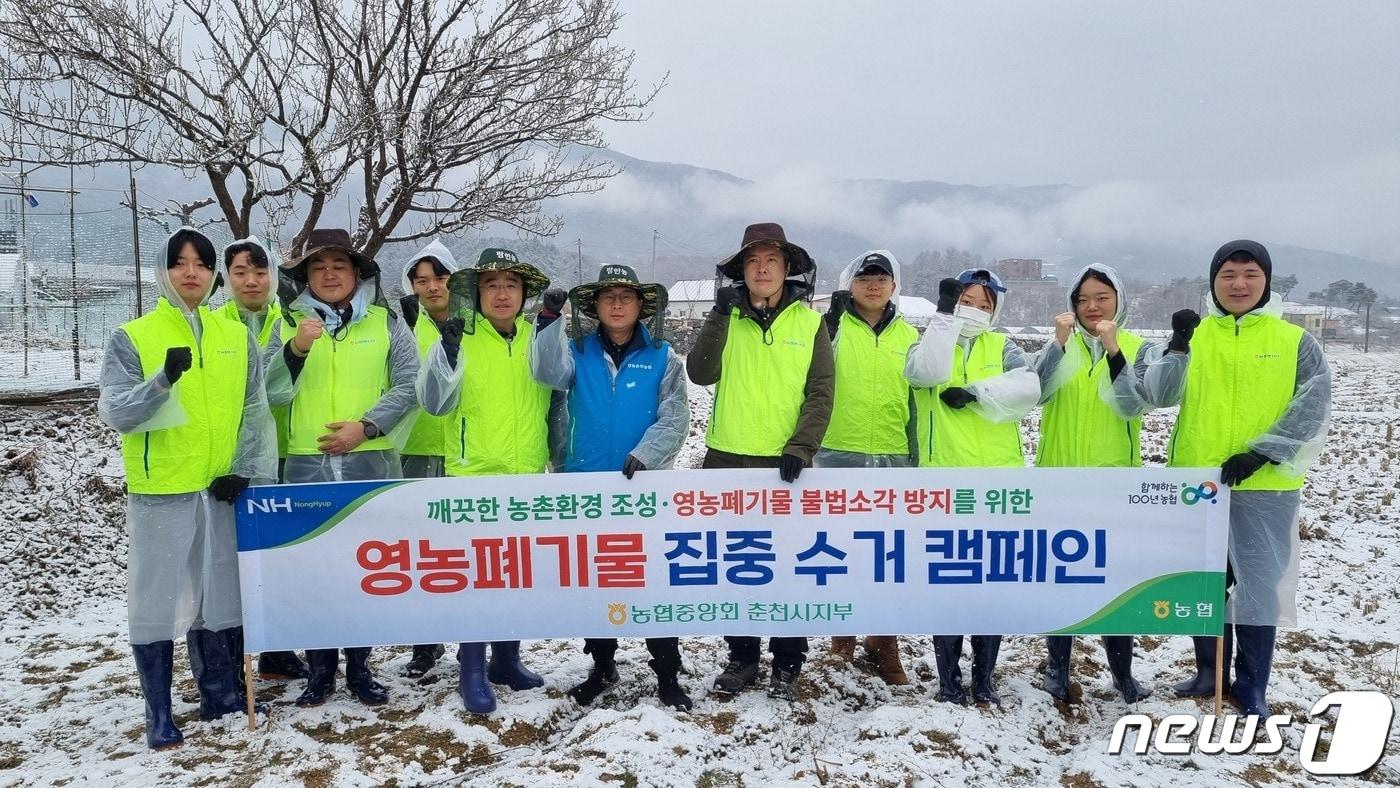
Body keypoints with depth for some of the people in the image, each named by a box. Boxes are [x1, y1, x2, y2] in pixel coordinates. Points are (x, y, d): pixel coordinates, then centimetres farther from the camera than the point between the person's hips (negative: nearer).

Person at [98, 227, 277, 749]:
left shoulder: (237, 336, 7)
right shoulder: (131, 338, -2)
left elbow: (255, 412, 6)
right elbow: (115, 413, -12)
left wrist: (248, 472, -6)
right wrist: (164, 379, -29)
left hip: (223, 491, 3)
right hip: (160, 493, -3)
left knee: (221, 595, 11)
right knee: (158, 600, 3)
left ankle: (221, 694, 27)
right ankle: (159, 716, 15)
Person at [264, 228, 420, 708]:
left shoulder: (385, 323, 5)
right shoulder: (290, 325, 8)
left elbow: (408, 385, 0)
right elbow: (272, 393, 0)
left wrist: (367, 426, -12)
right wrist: (295, 350, -17)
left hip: (370, 465, 0)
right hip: (307, 467, 1)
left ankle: (360, 668, 19)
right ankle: (319, 670, 17)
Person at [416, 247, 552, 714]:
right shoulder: (460, 337, -2)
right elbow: (435, 402, -11)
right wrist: (447, 349, -25)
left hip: (529, 477, 4)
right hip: (473, 475, -3)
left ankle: (506, 659, 29)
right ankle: (473, 671, 11)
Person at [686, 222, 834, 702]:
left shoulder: (809, 322, 3)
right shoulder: (726, 319, 7)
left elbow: (820, 394, -2)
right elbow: (701, 374, -8)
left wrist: (799, 450, -13)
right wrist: (720, 314, -13)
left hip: (785, 464, -2)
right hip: (727, 461, 2)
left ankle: (786, 665, 18)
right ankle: (741, 657, 25)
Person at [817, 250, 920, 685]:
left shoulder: (908, 336, 11)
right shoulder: (833, 327, 1)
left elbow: (917, 401, 14)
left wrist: (919, 458, 12)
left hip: (894, 460, 2)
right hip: (840, 457, -2)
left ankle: (885, 646, 17)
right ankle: (843, 628, 25)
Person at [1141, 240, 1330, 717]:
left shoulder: (1296, 341, 1)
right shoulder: (1194, 335, 4)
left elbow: (1313, 410, -5)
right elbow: (1159, 394, -6)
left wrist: (1260, 454, -14)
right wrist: (1177, 345, -21)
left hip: (1265, 487, -2)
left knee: (1259, 584, 5)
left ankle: (1252, 687, 20)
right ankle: (1210, 672, 30)